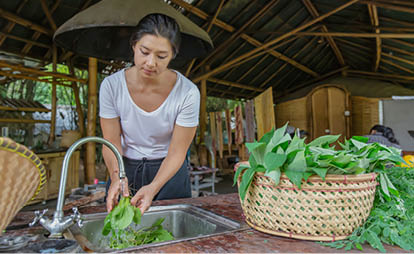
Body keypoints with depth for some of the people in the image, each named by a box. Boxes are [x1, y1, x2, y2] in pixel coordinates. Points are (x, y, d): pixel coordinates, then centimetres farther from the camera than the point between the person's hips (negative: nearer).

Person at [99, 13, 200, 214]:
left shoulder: (187, 93, -22)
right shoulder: (111, 85, -17)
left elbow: (177, 153, -18)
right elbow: (112, 142, -11)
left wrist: (153, 188, -32)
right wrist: (116, 176, -30)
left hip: (169, 171, 0)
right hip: (126, 169, 1)